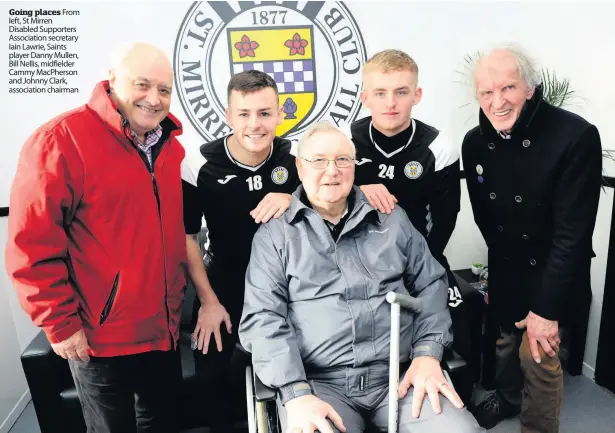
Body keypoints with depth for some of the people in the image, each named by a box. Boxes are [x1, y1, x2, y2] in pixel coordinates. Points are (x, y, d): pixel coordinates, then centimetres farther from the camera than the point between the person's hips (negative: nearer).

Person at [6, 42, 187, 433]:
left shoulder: (169, 146, 4)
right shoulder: (62, 139, -17)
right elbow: (32, 245, -18)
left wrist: (175, 302, 13)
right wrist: (61, 324, -14)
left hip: (163, 330, 6)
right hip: (101, 338, -6)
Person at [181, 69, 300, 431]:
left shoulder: (295, 155, -14)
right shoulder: (200, 164, -17)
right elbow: (187, 236, -7)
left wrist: (292, 201, -30)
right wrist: (208, 300, -6)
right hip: (225, 280, 0)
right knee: (211, 369, 6)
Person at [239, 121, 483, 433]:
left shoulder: (392, 219, 13)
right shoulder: (273, 236, 4)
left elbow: (430, 284, 14)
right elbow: (262, 318, -4)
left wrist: (428, 353, -1)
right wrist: (296, 393, -15)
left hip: (400, 375, 3)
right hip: (320, 383, -2)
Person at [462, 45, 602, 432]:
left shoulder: (576, 136, -25)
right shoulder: (474, 142, -10)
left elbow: (573, 232, -24)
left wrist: (546, 308, -22)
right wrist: (501, 256, 10)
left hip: (552, 269, -4)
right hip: (504, 266, 5)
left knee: (538, 355, -6)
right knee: (505, 338, 19)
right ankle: (508, 398, 49)